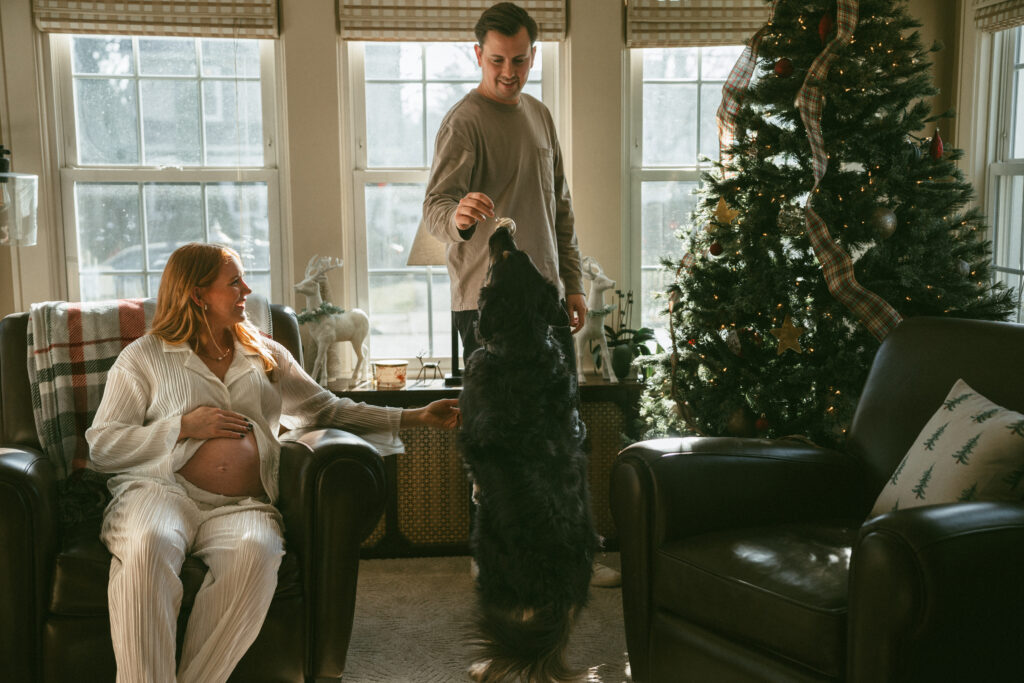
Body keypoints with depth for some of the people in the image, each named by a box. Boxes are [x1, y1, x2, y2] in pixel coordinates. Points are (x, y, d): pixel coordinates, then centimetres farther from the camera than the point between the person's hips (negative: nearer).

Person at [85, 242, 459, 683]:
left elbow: (328, 409, 25)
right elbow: (101, 446, 8)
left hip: (240, 505, 2)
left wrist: (416, 417, 17)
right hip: (161, 492, -2)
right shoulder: (143, 356, 13)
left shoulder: (267, 355, 25)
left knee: (256, 552, -35)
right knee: (149, 545, -38)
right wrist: (184, 427, -4)